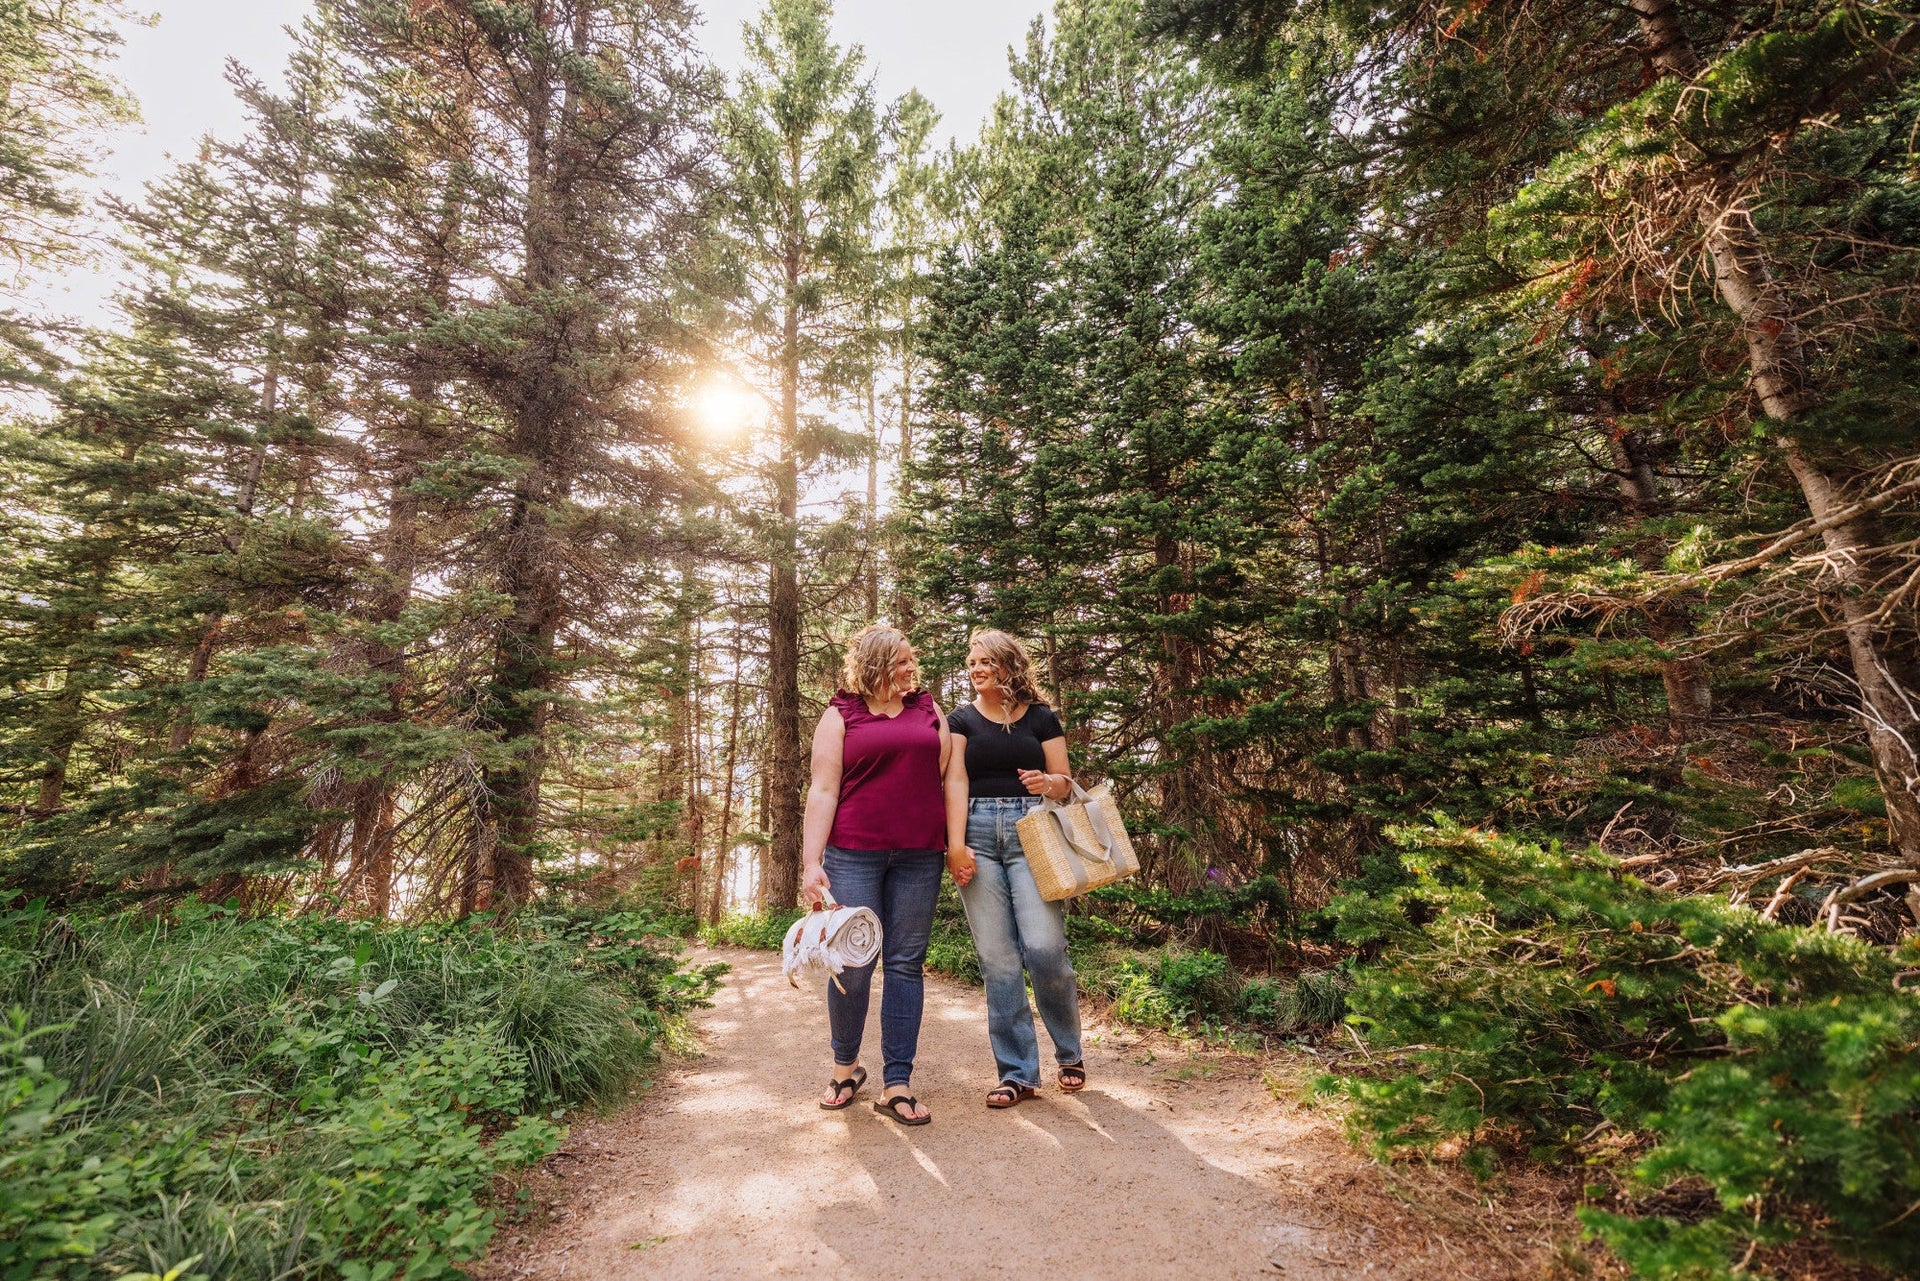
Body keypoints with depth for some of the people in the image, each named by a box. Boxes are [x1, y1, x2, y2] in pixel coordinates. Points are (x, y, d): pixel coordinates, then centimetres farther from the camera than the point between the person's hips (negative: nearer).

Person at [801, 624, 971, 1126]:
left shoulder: (928, 711, 12)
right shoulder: (841, 716, 4)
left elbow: (951, 779, 9)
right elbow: (823, 790, -2)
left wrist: (957, 846, 2)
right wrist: (811, 861, -9)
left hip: (919, 856, 2)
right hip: (854, 854, -2)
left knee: (906, 964, 6)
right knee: (853, 963, 3)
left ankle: (897, 1084, 17)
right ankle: (845, 1065, 29)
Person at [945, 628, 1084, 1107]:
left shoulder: (1041, 717, 8)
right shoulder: (962, 719, 10)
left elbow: (1065, 783, 9)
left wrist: (1048, 782, -14)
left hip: (1031, 831, -1)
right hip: (978, 833, 1)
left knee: (1044, 947, -8)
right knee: (997, 958, 2)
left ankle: (1070, 1053, 19)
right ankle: (1017, 1073, 16)